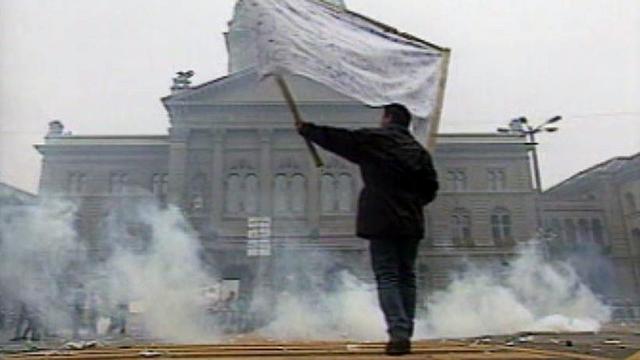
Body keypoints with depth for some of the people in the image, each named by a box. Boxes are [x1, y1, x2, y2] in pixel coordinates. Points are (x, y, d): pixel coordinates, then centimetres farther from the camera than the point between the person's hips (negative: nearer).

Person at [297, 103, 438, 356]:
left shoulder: (373, 139, -1)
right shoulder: (419, 150, 13)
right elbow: (430, 187, 11)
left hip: (381, 221, -5)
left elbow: (336, 139, 3)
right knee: (406, 276, 10)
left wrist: (307, 129, 16)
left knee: (387, 277, -3)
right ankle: (405, 333, 13)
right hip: (411, 223, 5)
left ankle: (398, 334, -13)